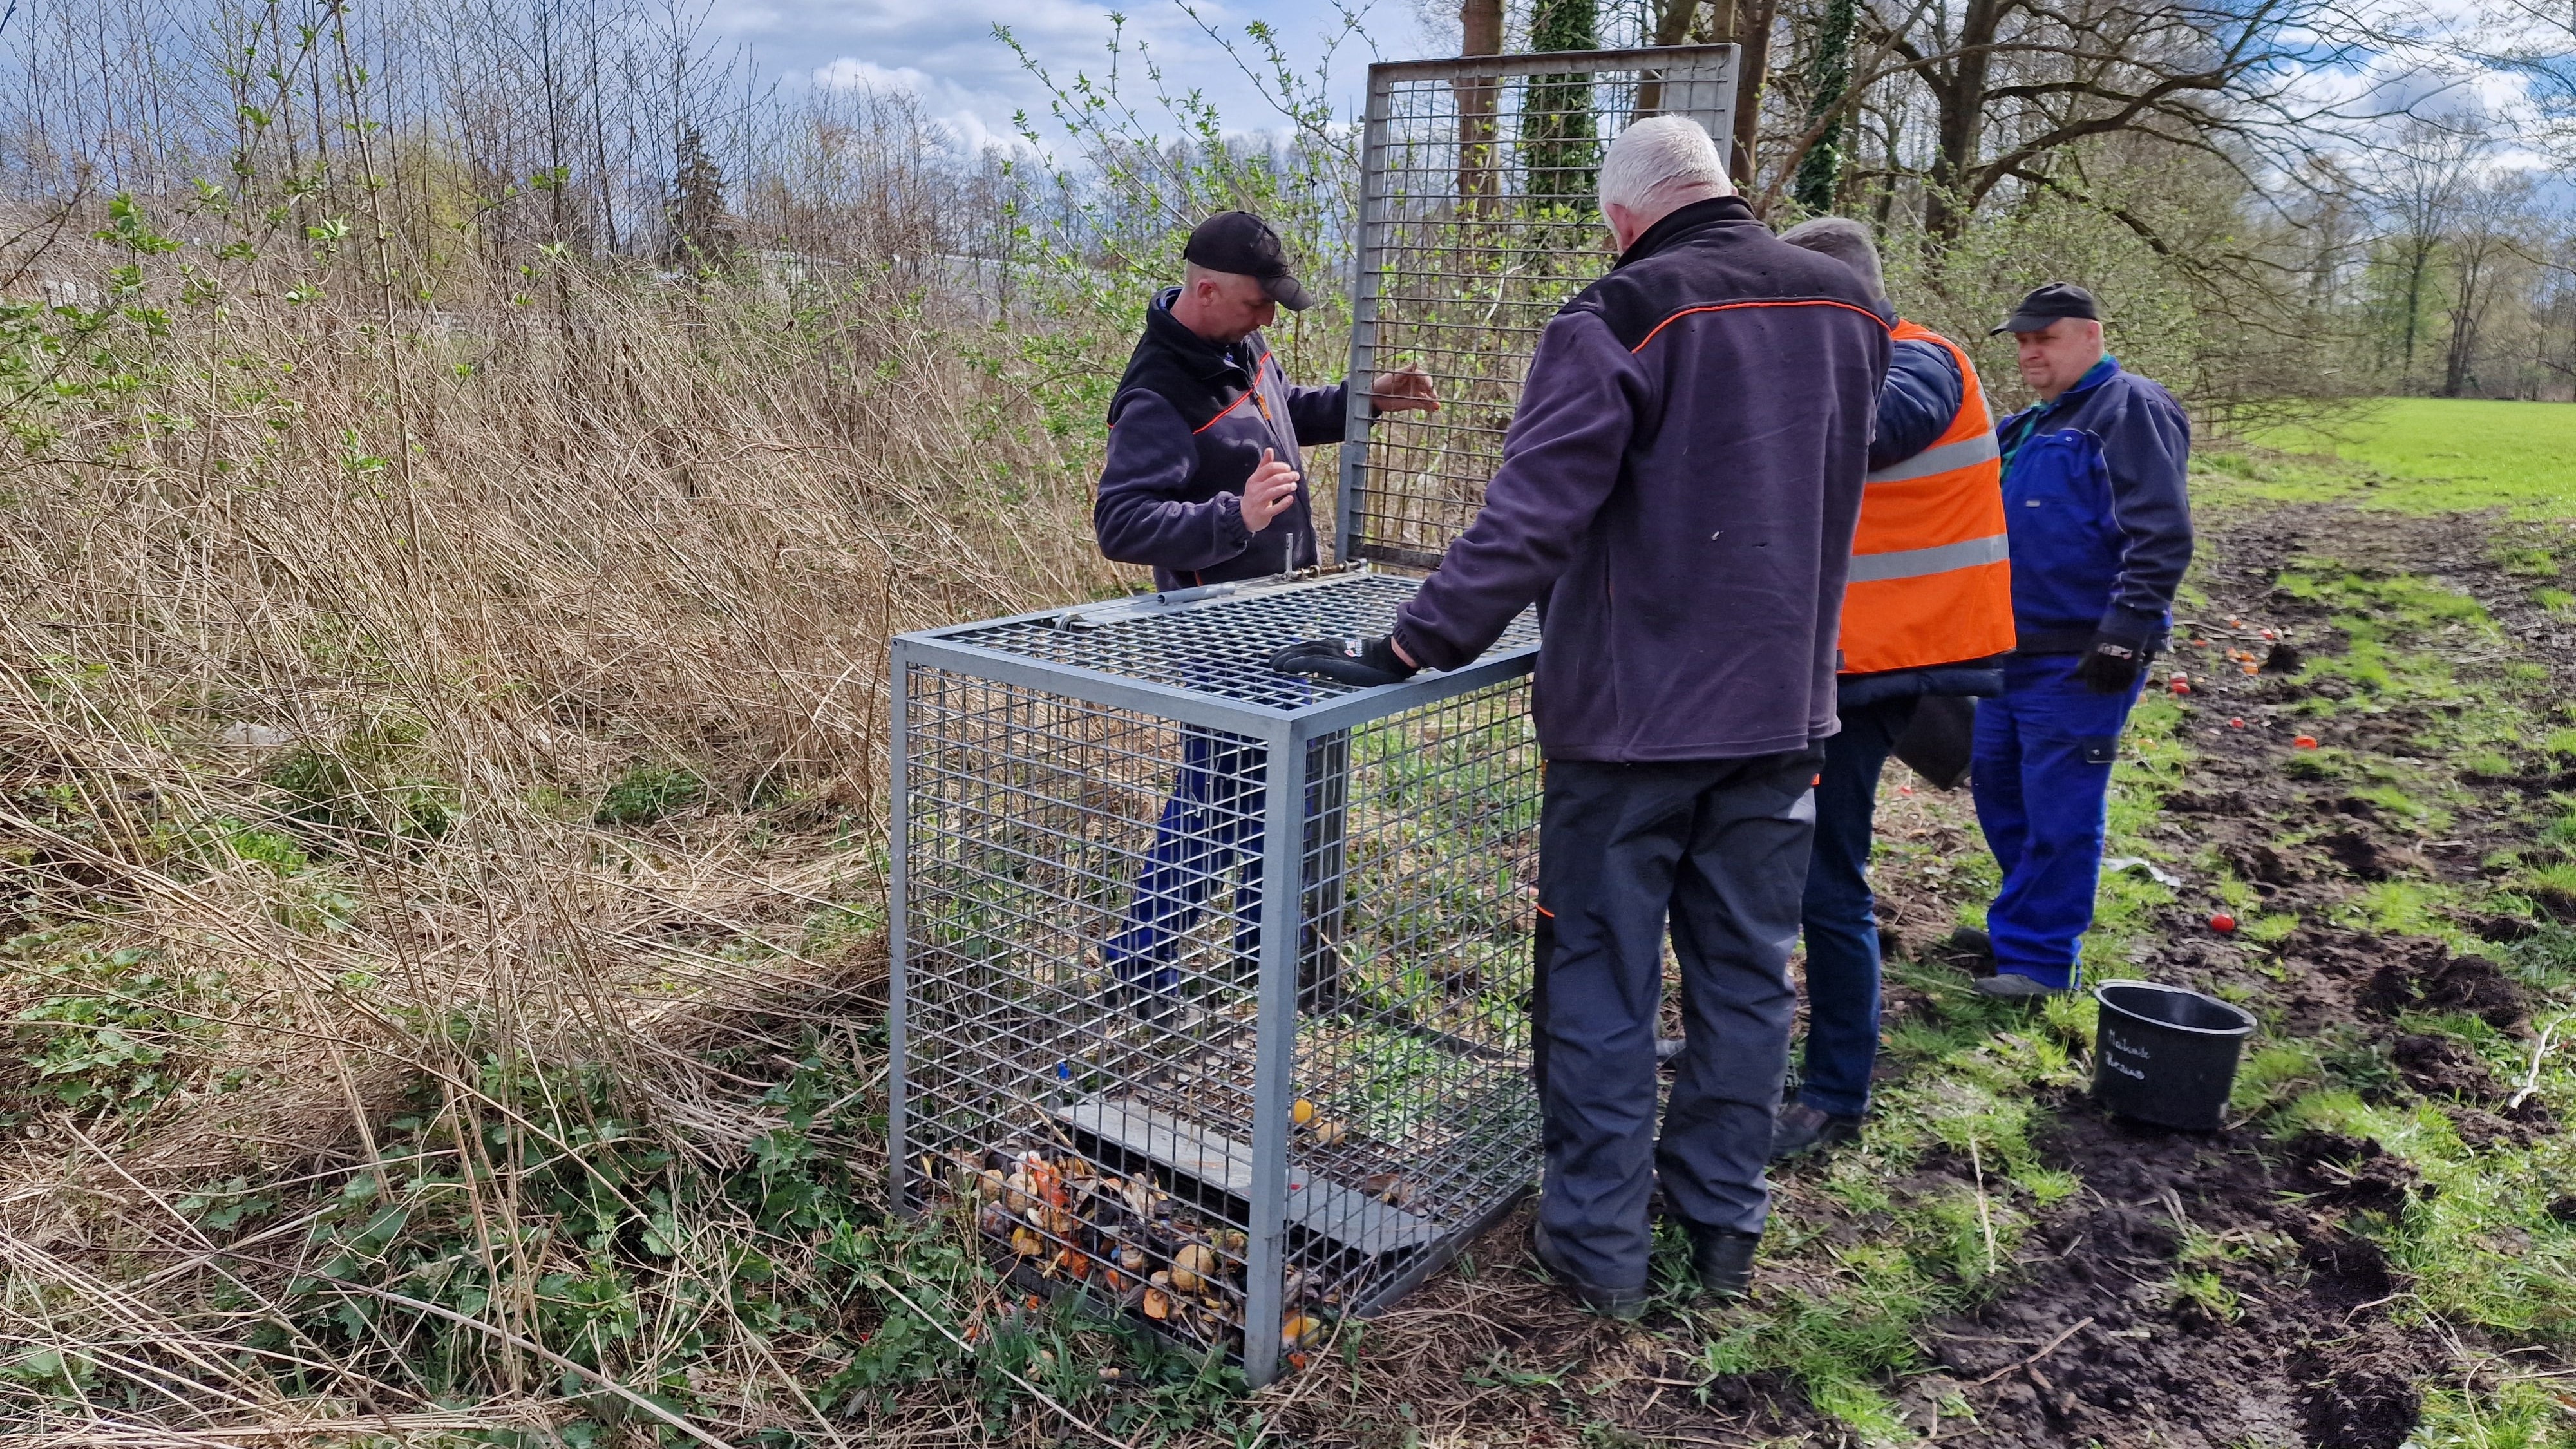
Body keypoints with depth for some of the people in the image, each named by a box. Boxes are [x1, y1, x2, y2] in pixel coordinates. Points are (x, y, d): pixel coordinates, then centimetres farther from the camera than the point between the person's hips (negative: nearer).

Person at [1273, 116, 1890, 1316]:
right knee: (1744, 971, 15)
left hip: (1630, 714, -5)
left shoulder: (1618, 320, -14)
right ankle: (1723, 1221, 27)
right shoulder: (1849, 310, 6)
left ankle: (1599, 1241, 15)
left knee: (1601, 979, 7)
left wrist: (1411, 647, -22)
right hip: (1784, 709, 6)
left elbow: (1530, 518, -23)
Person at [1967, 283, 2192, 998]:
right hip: (2014, 650, 9)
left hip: (2079, 660, -9)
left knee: (2057, 808, -3)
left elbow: (2161, 536, -18)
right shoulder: (2029, 427, 18)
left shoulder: (2130, 409, -9)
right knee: (1997, 785, 16)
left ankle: (2038, 957, 6)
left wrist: (2127, 632, -22)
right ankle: (2020, 922, 32)